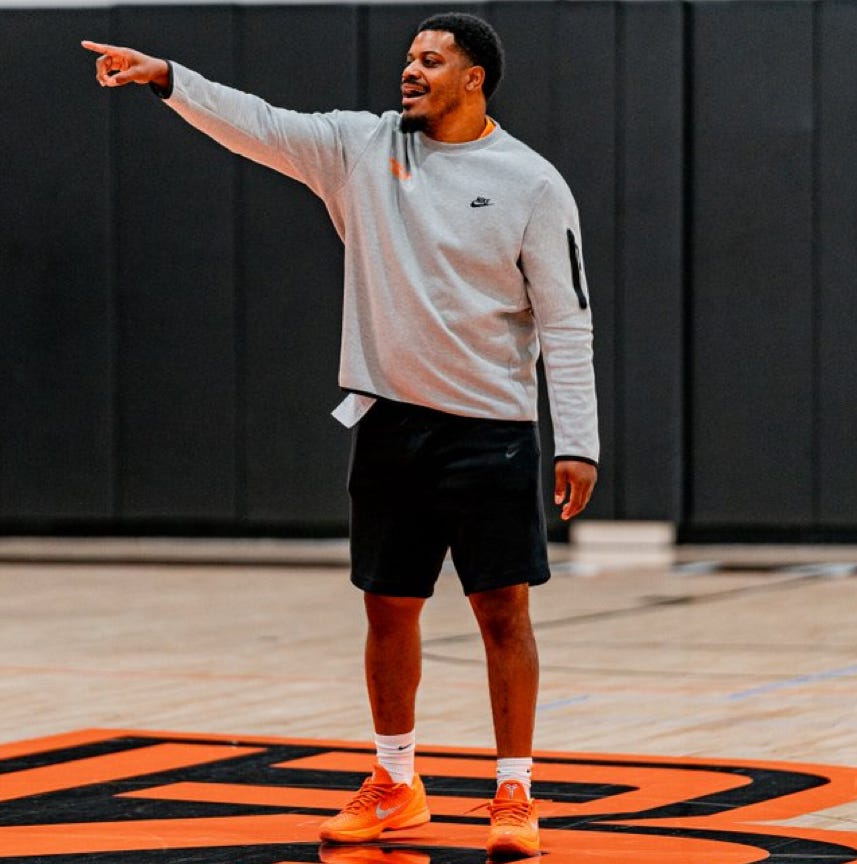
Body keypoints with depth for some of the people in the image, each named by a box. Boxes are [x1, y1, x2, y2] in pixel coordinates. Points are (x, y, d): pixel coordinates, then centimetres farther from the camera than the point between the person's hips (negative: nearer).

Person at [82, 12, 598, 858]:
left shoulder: (531, 183, -5)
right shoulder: (363, 146, 5)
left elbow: (566, 322, -6)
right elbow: (259, 125, -4)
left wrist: (577, 444, -11)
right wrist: (166, 78, -17)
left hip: (489, 431, -4)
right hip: (389, 422, 4)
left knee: (502, 611, -2)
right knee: (389, 609, 10)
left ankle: (514, 796, 7)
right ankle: (395, 786, 24)